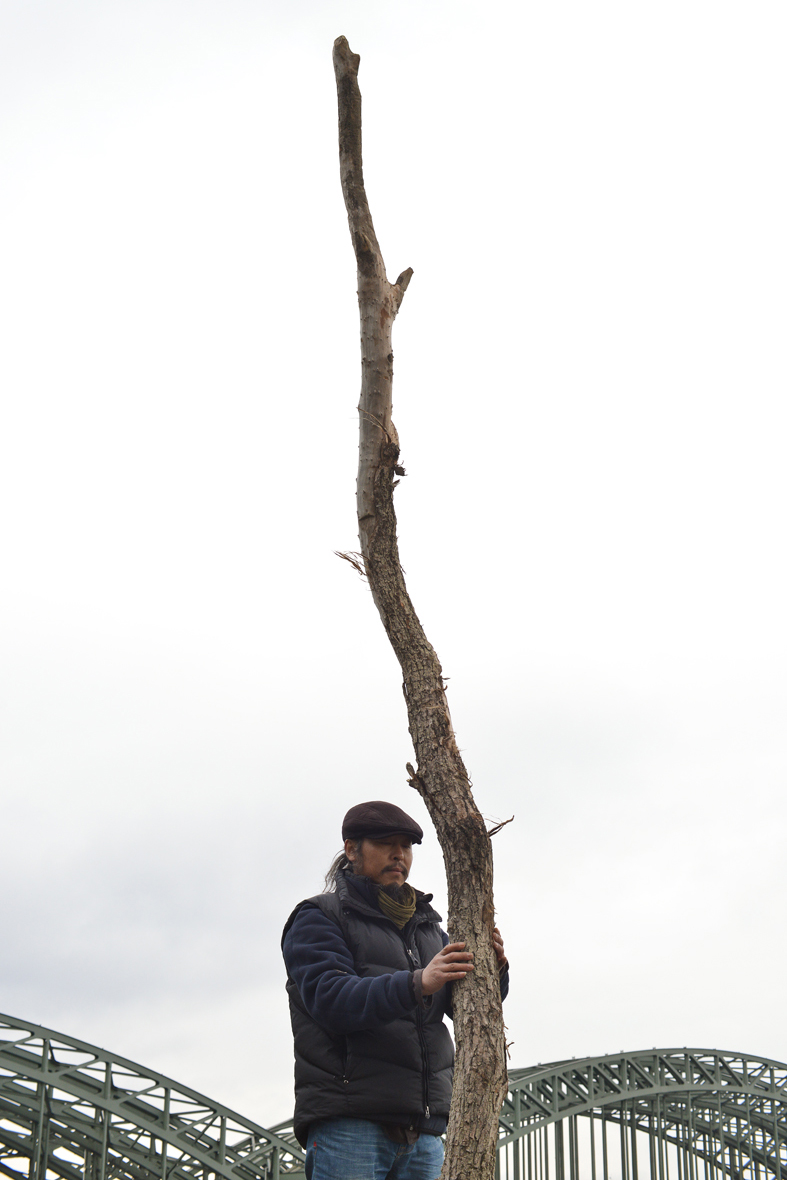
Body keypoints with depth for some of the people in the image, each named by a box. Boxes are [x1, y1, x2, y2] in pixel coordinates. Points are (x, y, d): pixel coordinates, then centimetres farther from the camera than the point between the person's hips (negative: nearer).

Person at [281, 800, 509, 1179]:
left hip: (422, 1131, 6)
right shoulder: (319, 917, 4)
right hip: (347, 1125, -5)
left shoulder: (427, 927, 22)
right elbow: (330, 999, -14)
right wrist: (416, 984, -27)